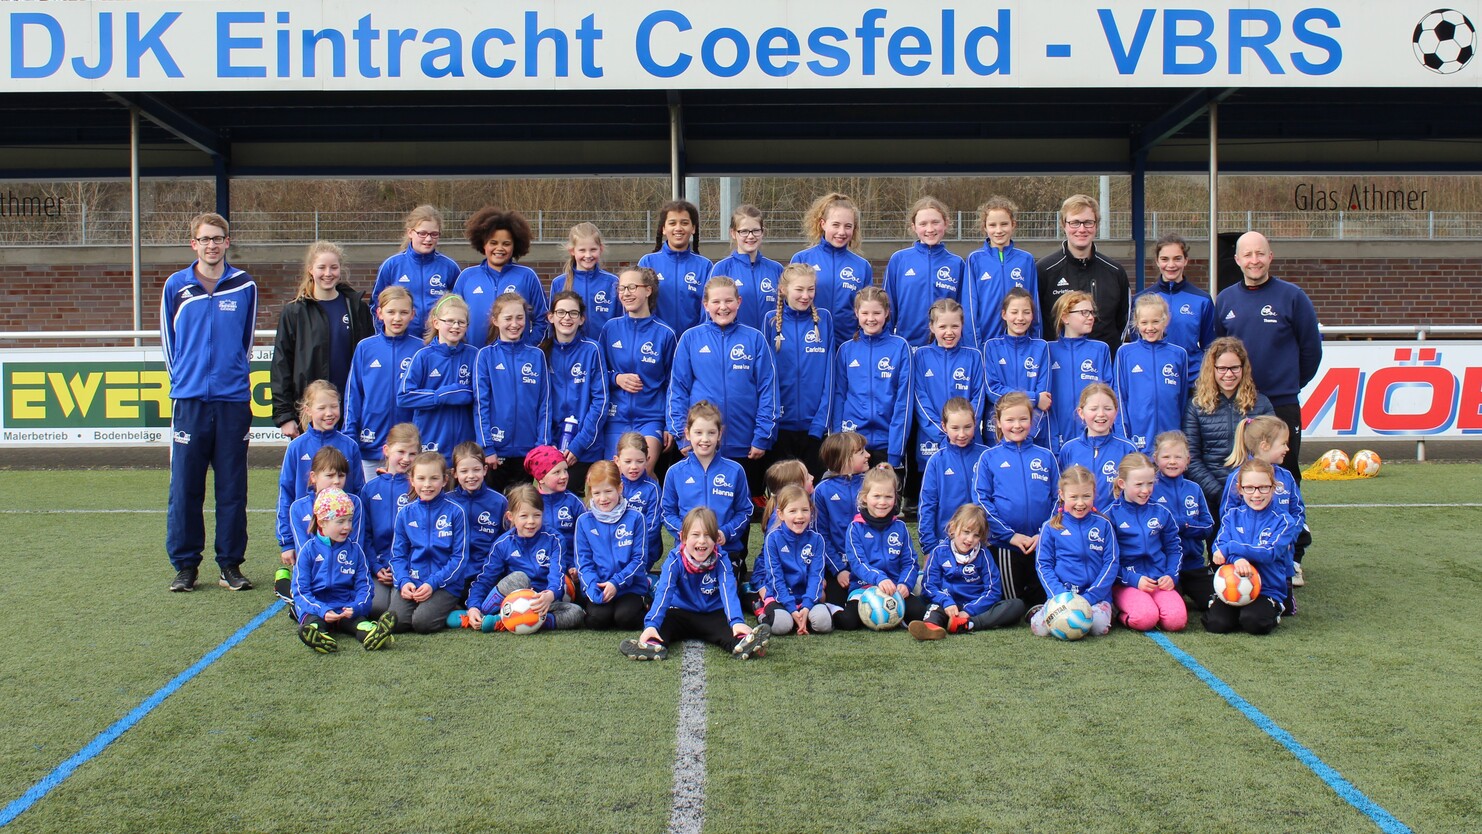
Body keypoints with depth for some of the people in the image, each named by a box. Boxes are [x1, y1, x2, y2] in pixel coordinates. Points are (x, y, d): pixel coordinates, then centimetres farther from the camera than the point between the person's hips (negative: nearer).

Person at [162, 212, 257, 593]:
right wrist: (183, 378, 12)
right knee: (184, 487, 0)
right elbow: (168, 340, 14)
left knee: (232, 487, 4)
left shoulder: (245, 286, 6)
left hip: (233, 400, 0)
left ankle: (230, 564, 12)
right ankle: (185, 564, 10)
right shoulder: (176, 286, 5)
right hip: (189, 400, 0)